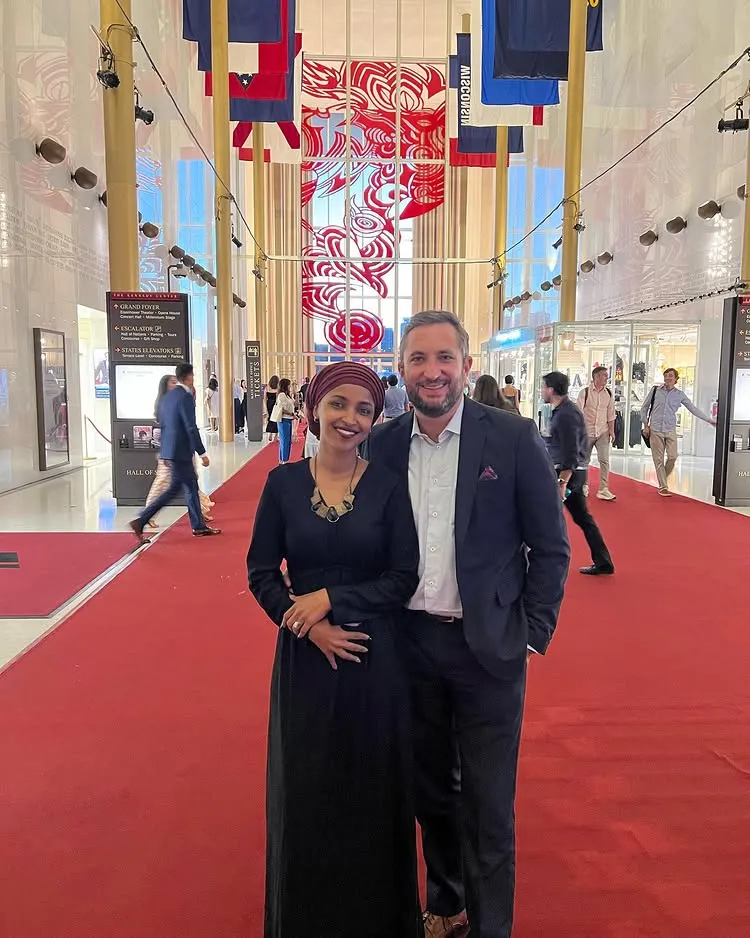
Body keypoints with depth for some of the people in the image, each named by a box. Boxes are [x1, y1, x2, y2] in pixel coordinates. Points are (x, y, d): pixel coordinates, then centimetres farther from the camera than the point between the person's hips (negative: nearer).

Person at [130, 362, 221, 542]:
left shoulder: (167, 397, 12)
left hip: (169, 450, 9)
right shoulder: (185, 397, -15)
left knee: (192, 486, 13)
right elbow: (191, 428, -19)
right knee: (173, 489, 1)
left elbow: (163, 425, 16)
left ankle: (199, 527, 15)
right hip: (181, 452, -9)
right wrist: (202, 453, -15)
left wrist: (165, 451, 22)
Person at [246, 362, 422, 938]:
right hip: (305, 656, 1)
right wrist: (308, 623, -15)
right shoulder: (283, 482, -3)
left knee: (373, 788, 12)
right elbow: (261, 572, -1)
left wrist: (330, 598, -17)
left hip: (375, 656, -1)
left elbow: (404, 579, -7)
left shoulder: (389, 486, -6)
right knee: (303, 789, 12)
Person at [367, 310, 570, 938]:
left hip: (488, 649, -3)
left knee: (488, 807, 9)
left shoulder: (513, 438, -9)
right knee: (431, 791, 21)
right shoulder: (383, 444, 0)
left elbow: (551, 547, -4)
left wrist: (532, 634, -6)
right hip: (411, 644, 4)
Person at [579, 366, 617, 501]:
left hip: (602, 432, 3)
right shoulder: (585, 393, -7)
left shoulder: (608, 394, 5)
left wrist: (611, 430, 3)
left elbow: (610, 414, 8)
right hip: (587, 432, -2)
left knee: (604, 460, -6)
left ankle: (603, 490, -4)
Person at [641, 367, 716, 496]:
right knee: (659, 459, -1)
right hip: (655, 430, -1)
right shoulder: (655, 390, 2)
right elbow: (644, 408, 9)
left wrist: (709, 420, 12)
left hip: (670, 431, 1)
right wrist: (645, 425, 3)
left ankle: (663, 480, 17)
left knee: (673, 457, -8)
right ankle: (663, 487, 7)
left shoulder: (680, 394, 6)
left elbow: (693, 409, 12)